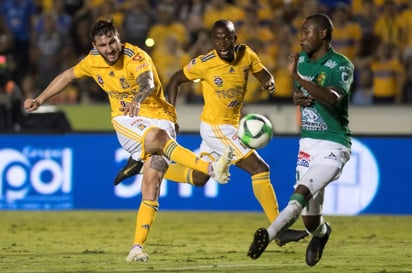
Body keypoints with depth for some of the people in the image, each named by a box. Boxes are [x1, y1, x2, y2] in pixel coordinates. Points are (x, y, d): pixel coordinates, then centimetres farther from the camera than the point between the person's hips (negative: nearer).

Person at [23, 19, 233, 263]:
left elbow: (148, 83, -41)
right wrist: (39, 101, 22)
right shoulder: (93, 61, -1)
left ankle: (137, 247, -14)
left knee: (151, 187, -17)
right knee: (155, 137, -35)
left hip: (158, 118, -2)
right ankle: (211, 169, -47)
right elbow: (67, 76, 19)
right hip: (126, 122, 2)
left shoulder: (136, 57, -19)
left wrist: (138, 99, -63)